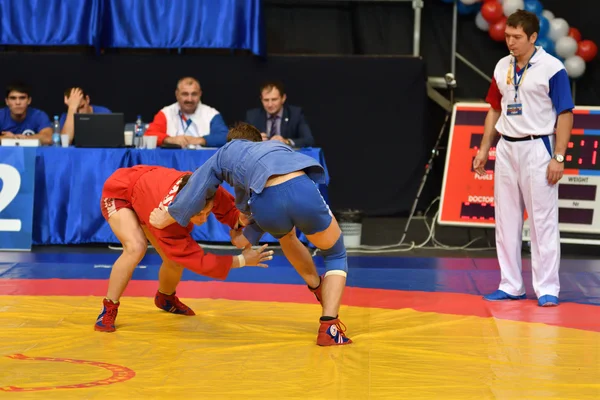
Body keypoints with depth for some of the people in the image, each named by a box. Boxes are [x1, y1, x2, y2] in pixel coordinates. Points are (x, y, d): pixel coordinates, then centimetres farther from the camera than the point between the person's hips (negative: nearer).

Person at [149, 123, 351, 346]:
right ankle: (329, 328, 9)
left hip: (267, 203, 0)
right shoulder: (276, 146, 43)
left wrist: (166, 219, 49)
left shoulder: (227, 151, 35)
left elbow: (195, 191, 36)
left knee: (285, 234, 40)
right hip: (302, 191, 0)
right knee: (336, 256, 25)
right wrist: (248, 235, 53)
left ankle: (319, 289, 54)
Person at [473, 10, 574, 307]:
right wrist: (484, 148, 12)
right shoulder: (503, 67, 8)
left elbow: (565, 115, -10)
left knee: (543, 222, -4)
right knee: (505, 221, 9)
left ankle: (547, 288, 2)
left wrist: (559, 157, -15)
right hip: (506, 149, 6)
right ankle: (511, 286, 17)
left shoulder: (552, 68, -11)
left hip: (537, 148, -6)